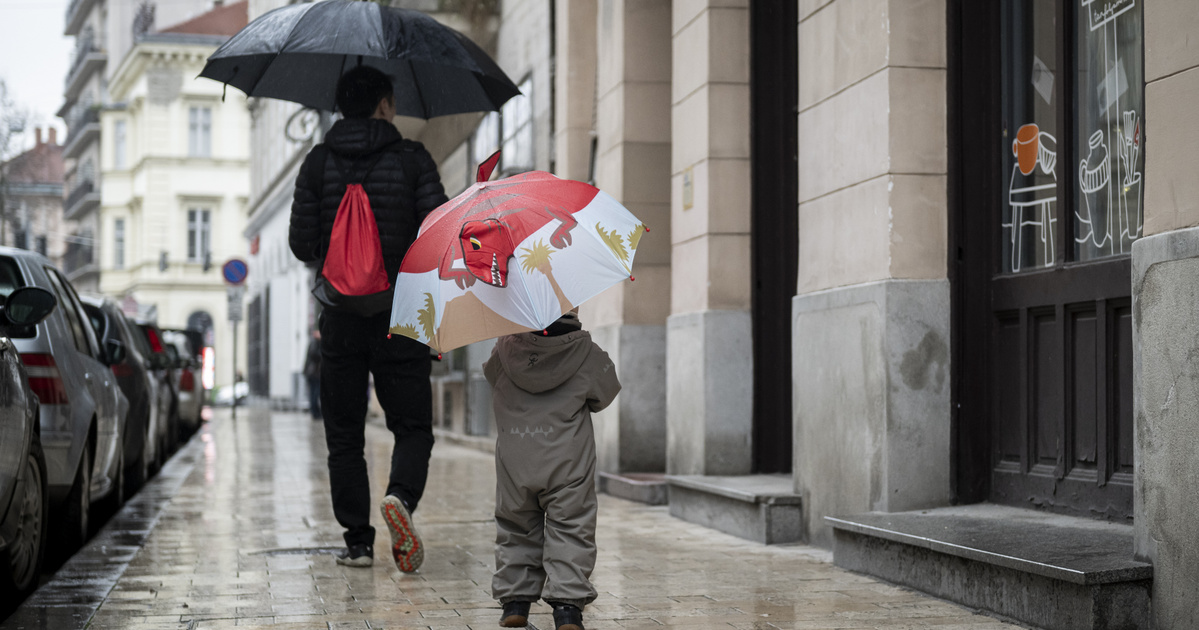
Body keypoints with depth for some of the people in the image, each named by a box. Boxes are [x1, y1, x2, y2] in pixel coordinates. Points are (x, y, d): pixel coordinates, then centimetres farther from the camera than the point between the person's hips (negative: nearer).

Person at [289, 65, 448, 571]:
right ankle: (401, 495, -22)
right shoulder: (412, 160, -2)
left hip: (341, 314, 1)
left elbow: (302, 245, 0)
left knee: (344, 435, 10)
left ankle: (357, 542, 6)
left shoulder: (318, 163, 2)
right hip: (400, 315, -1)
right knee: (412, 427, 7)